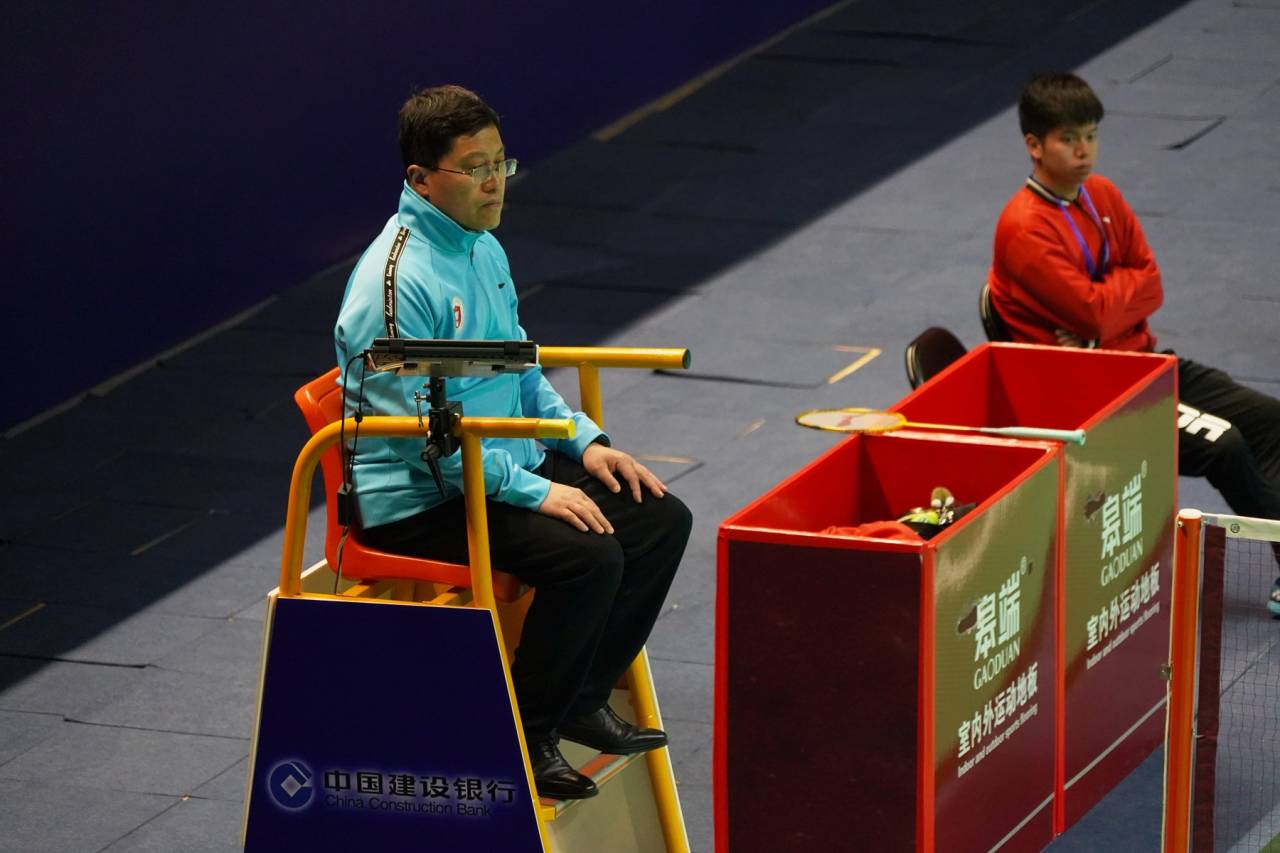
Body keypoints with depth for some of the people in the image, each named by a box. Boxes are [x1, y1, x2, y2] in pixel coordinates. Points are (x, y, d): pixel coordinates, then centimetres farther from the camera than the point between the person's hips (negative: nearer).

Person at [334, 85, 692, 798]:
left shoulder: (485, 251, 10)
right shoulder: (399, 280, -22)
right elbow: (421, 433, -24)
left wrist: (586, 441, 7)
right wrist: (536, 492, -23)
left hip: (508, 463, 10)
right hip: (419, 499, -10)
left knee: (662, 520, 0)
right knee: (588, 557, -27)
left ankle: (582, 699, 11)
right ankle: (522, 733, -9)